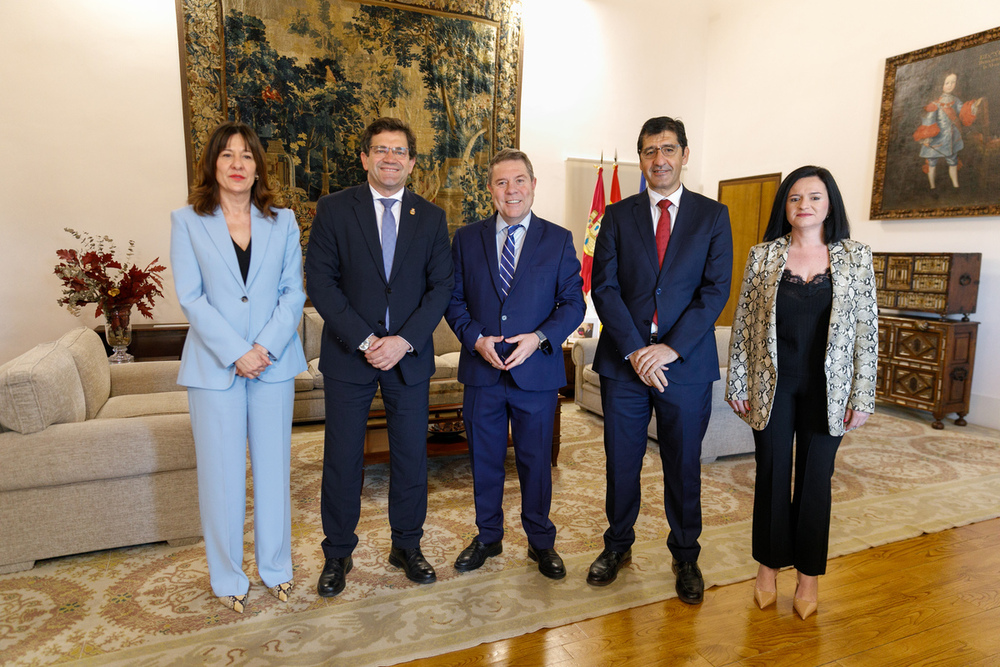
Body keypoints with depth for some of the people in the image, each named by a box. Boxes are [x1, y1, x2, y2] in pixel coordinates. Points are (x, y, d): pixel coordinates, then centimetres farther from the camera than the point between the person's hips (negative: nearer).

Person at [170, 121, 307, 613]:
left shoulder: (282, 222, 8)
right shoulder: (186, 222, 3)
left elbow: (293, 292, 2)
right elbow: (191, 298, -4)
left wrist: (266, 346, -12)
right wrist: (236, 352, -14)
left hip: (274, 363, 2)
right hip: (214, 365, -1)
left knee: (273, 466, 10)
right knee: (221, 474, 5)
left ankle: (276, 567, 26)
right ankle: (227, 578, 22)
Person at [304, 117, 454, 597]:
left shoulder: (431, 217, 6)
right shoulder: (333, 210, 0)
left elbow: (442, 285, 0)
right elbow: (320, 281, -6)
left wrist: (404, 340, -13)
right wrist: (363, 340, -14)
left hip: (409, 355, 2)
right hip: (348, 354, -1)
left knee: (411, 455, 10)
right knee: (342, 458, 7)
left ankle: (407, 546, 30)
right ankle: (338, 553, 27)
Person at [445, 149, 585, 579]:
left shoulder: (558, 240, 2)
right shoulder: (466, 238, 6)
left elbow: (573, 303, -1)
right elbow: (453, 299, 5)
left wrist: (539, 338, -16)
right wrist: (476, 338, -11)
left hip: (537, 371, -1)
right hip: (482, 371, 2)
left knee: (536, 461, 10)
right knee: (484, 460, 13)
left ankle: (541, 542, 30)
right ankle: (488, 537, 33)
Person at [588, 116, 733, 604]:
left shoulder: (712, 216, 5)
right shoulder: (617, 216, 7)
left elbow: (716, 289, -3)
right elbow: (604, 288, -2)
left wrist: (671, 347, -14)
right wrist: (635, 350, -13)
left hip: (687, 363, 0)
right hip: (623, 361, 1)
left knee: (684, 466, 11)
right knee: (621, 463, 11)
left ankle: (685, 556, 31)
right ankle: (618, 545, 33)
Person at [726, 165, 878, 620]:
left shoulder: (855, 257, 1)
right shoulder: (763, 255, 1)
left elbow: (867, 327, 0)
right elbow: (744, 322, 2)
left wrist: (862, 396, -3)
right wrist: (737, 384, 0)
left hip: (825, 388, 0)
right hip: (773, 385, 0)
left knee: (815, 479, 9)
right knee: (771, 475, 9)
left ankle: (809, 574, 28)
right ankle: (768, 568, 27)